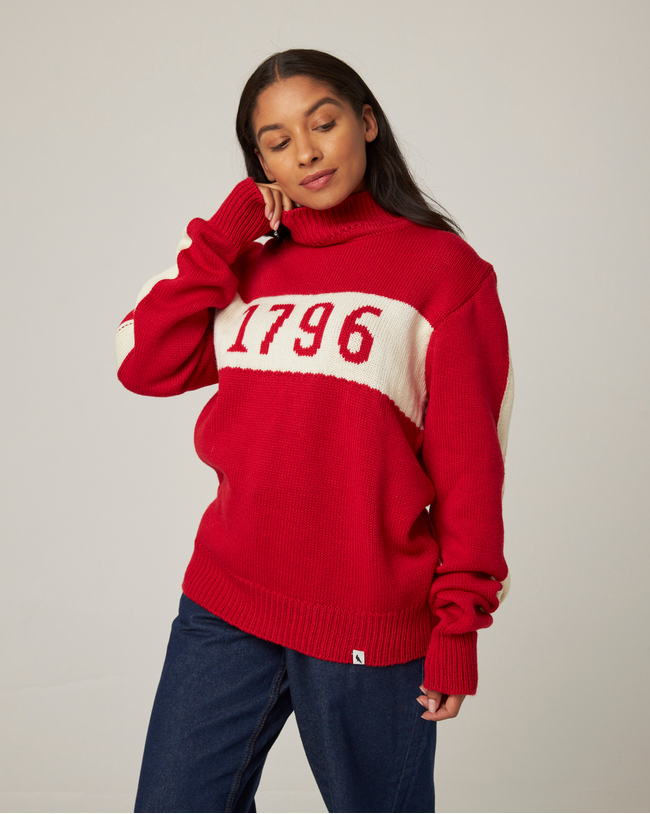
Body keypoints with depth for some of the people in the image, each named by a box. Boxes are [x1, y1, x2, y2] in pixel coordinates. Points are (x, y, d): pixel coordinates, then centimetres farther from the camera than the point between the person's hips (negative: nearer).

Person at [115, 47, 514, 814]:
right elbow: (143, 365, 0)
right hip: (225, 605, 4)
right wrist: (222, 237, -2)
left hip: (370, 627, -4)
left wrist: (460, 623, -6)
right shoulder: (253, 268, 11)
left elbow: (469, 461, -5)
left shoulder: (443, 267, -4)